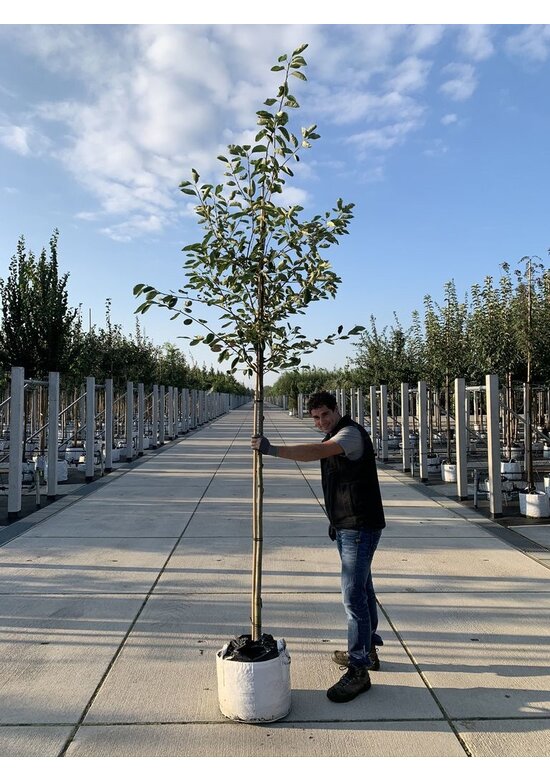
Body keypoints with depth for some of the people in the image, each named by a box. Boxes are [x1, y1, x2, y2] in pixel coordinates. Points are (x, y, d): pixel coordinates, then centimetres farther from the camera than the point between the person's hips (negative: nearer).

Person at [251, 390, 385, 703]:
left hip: (360, 527, -10)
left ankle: (359, 669, 3)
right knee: (362, 587, 20)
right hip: (347, 525, 10)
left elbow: (317, 452, -37)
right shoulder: (334, 437, 15)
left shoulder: (352, 432, -17)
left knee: (354, 594, -7)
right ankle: (368, 649, 35)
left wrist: (273, 449, -40)